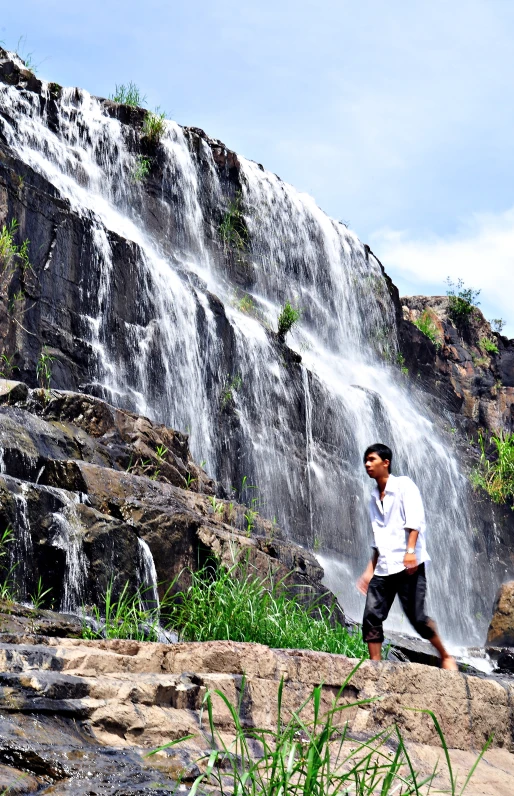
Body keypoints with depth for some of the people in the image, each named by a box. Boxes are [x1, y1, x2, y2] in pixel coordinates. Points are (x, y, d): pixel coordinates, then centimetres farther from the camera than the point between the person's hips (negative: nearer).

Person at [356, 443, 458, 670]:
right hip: (383, 568, 7)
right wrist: (370, 569, 18)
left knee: (416, 617, -9)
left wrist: (410, 550, -25)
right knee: (371, 617, -6)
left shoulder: (403, 485, 1)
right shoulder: (374, 498, 22)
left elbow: (415, 519, -12)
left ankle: (446, 657, 10)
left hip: (408, 565, -7)